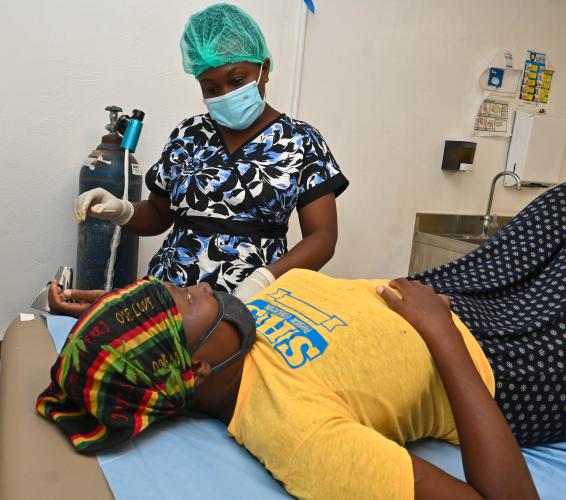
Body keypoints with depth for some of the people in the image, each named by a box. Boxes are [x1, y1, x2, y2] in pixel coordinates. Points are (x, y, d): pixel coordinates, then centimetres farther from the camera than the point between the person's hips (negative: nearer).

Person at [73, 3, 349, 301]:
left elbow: (322, 237, -5)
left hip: (253, 303, -2)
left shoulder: (301, 141, 0)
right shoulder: (187, 136, 9)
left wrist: (262, 280, -20)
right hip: (169, 295, 3)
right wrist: (121, 211, -2)